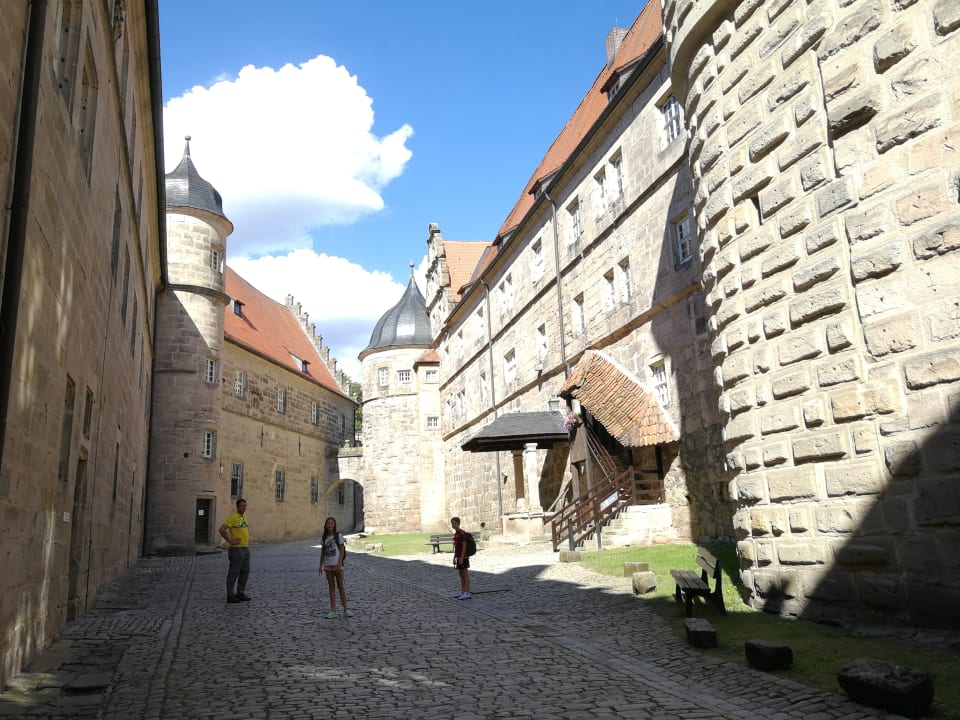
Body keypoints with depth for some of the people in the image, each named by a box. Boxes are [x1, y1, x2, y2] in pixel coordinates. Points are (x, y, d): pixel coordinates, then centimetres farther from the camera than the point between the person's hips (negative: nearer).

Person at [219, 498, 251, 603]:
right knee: (234, 573, -2)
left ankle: (240, 593, 20)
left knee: (245, 571, 12)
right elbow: (222, 529, -22)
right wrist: (230, 541, -18)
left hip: (246, 548, 9)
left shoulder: (244, 517, 13)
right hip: (237, 549, -9)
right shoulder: (233, 517, -13)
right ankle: (230, 596, 4)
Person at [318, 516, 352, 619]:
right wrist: (321, 565, 6)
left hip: (337, 565, -4)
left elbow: (342, 550, -7)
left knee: (340, 586, 2)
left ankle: (345, 610, 9)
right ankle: (333, 611, 9)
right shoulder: (324, 538, 7)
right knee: (332, 587, 7)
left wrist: (339, 563, -15)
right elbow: (322, 552, 12)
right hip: (328, 565, 4)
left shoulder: (338, 536, -4)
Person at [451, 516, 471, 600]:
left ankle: (467, 593, -1)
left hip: (463, 557, -9)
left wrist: (462, 558, -20)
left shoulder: (462, 533, -14)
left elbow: (464, 546, -18)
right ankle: (462, 592, 19)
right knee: (461, 575, 13)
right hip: (458, 557, 9)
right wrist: (454, 557, 17)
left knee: (465, 575, -4)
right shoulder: (455, 533, 13)